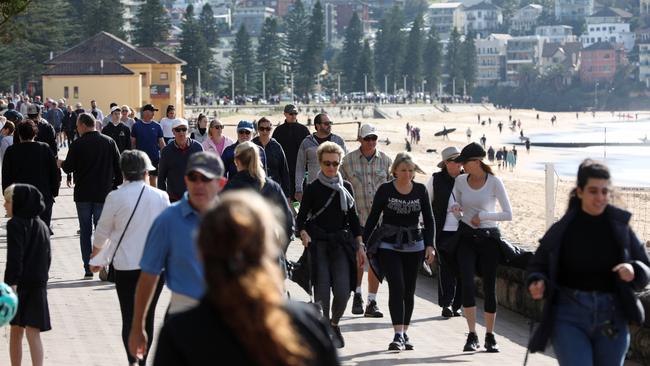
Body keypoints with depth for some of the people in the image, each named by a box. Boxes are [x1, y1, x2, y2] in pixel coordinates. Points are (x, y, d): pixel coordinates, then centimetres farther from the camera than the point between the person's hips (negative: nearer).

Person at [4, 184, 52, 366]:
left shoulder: (15, 224, -9)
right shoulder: (42, 226, 13)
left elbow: (15, 257, -18)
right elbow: (47, 257, 16)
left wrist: (11, 283, -21)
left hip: (20, 284, -5)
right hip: (39, 285, 6)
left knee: (16, 331, 7)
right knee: (33, 332, 2)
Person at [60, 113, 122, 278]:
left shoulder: (77, 144, -8)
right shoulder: (109, 142, 1)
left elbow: (68, 168, -3)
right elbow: (118, 167, 3)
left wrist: (61, 163, 19)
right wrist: (116, 186, 12)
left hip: (83, 194, -2)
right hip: (103, 194, 2)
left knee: (85, 232, 7)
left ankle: (88, 269, 6)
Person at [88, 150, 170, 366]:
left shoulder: (116, 197, -8)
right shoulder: (160, 197, -2)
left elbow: (102, 232, 3)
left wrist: (95, 255, 21)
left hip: (126, 266, -2)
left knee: (129, 317, 3)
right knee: (148, 316, 13)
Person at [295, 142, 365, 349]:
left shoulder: (346, 188, 9)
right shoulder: (313, 188, 0)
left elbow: (353, 219, 15)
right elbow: (301, 218, 0)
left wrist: (359, 246, 12)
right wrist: (304, 234, -21)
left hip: (341, 244, 2)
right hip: (318, 244, -2)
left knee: (343, 291, -6)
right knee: (322, 290, -9)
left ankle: (334, 324, 22)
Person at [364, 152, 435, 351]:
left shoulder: (420, 190, 2)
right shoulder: (385, 190, -4)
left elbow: (429, 219, 7)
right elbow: (373, 217, 1)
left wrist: (430, 245, -1)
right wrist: (363, 243, -2)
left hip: (414, 246, 3)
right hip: (389, 246, -3)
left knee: (409, 290, 8)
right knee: (397, 287, -15)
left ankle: (404, 333, 19)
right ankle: (398, 335, -18)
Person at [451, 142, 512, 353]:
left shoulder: (494, 182, -9)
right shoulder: (460, 181, 2)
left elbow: (508, 214, -9)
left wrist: (483, 215, -16)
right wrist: (456, 210, -10)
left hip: (489, 237, -2)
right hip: (466, 236, 2)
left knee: (489, 287, 3)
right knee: (467, 284, -12)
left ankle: (490, 337, 16)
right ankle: (472, 336, -8)